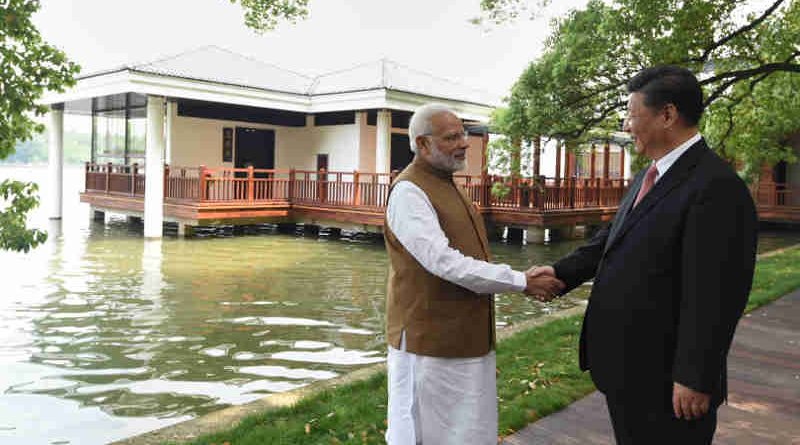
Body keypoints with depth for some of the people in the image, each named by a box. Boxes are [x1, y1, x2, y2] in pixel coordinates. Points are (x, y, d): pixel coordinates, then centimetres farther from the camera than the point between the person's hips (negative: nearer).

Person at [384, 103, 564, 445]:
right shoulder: (409, 191, -17)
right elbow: (444, 263, -25)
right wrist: (523, 283, -21)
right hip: (431, 341, -9)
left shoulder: (447, 185, 13)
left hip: (466, 339, 9)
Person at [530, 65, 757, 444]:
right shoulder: (648, 177, 10)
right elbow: (613, 238, 16)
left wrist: (695, 378, -21)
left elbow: (715, 296, -23)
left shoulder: (717, 188, -21)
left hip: (664, 376, -9)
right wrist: (563, 272, 3)